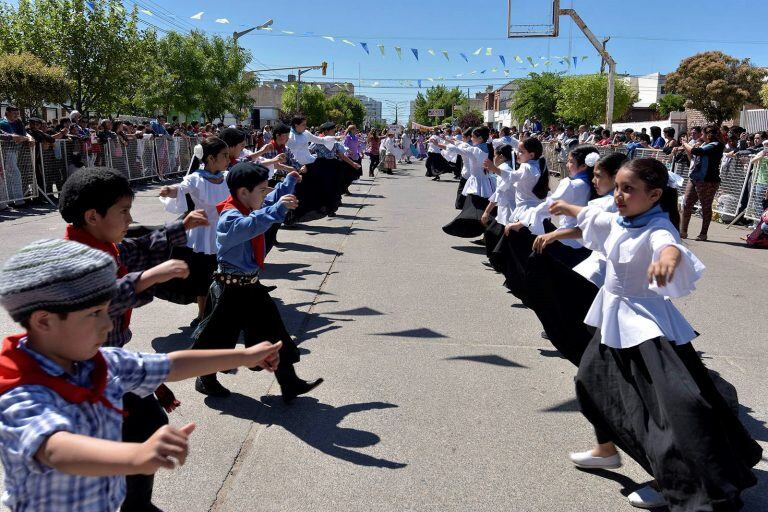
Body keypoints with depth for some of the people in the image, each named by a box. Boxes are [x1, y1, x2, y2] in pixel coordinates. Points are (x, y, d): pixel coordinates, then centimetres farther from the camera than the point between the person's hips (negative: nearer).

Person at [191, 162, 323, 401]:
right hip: (231, 290, -9)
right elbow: (251, 224, -45)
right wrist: (279, 208, -48)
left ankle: (290, 383, 16)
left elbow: (273, 199, 27)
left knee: (274, 333, 8)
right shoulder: (229, 218, -23)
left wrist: (289, 182, 29)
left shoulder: (250, 208, 6)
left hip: (251, 286, 9)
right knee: (220, 336, 9)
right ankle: (206, 380, 34)